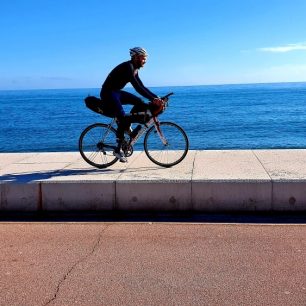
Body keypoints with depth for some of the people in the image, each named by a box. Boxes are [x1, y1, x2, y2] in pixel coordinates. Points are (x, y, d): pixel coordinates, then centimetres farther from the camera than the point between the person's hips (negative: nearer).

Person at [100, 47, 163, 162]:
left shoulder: (134, 69, 10)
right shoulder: (127, 67, -20)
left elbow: (141, 87, 12)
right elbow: (137, 87, -28)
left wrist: (156, 97, 3)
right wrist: (152, 99, -33)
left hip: (116, 92, 10)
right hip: (108, 93, -10)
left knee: (140, 103, 1)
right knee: (123, 117, -22)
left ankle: (126, 125, 9)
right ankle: (118, 149, -16)